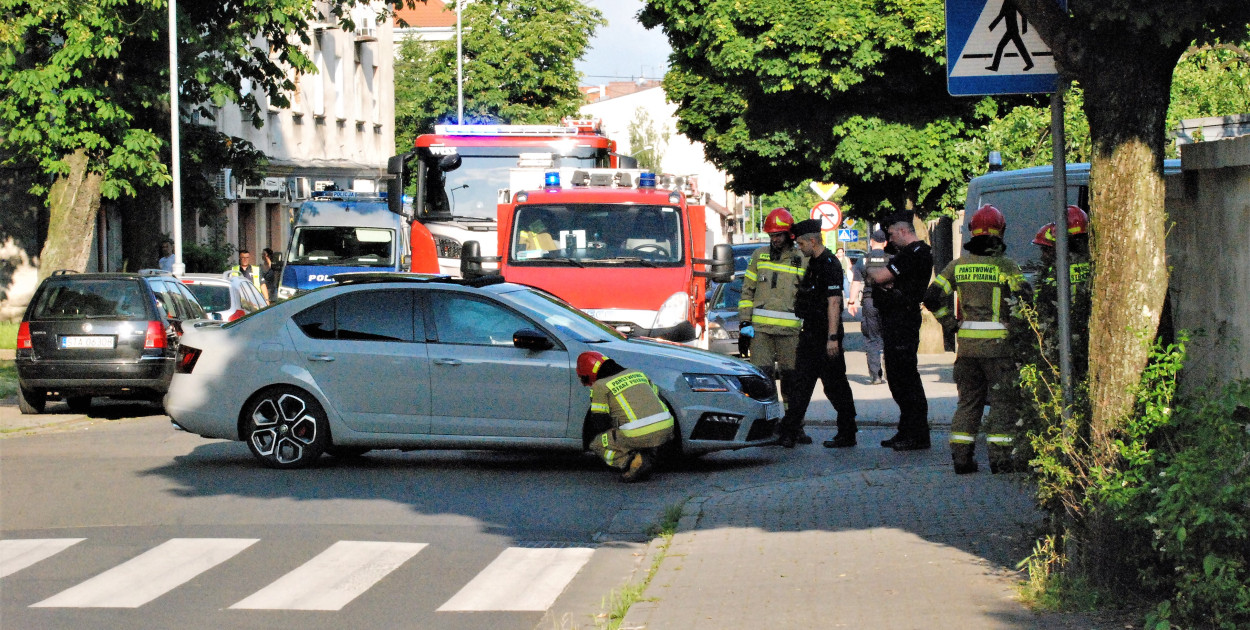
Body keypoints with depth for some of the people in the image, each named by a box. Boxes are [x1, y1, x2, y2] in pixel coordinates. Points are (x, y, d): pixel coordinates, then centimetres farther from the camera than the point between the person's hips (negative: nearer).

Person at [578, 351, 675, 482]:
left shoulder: (600, 386, 3)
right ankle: (647, 456, 13)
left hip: (639, 436, -6)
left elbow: (599, 421, 5)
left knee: (597, 444, 15)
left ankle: (635, 461, -7)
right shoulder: (636, 373, 21)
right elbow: (657, 397, 30)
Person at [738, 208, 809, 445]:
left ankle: (795, 427, 13)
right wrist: (744, 321, 3)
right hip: (760, 328, 0)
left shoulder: (801, 261, 7)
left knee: (791, 380, 5)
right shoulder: (759, 256, 11)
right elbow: (747, 290, 12)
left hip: (790, 330, 0)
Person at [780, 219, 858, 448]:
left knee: (835, 386, -2)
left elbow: (834, 302, -21)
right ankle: (788, 433, 7)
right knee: (801, 383, 7)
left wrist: (832, 337, -24)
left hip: (826, 336, -10)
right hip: (810, 335, 10)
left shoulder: (829, 265, -15)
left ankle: (847, 434, 4)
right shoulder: (813, 263, 15)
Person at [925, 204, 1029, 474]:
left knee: (968, 401, 14)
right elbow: (1022, 297, -17)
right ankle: (999, 457, -2)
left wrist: (951, 322, 11)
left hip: (967, 342, 4)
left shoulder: (959, 265, 6)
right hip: (997, 343, -4)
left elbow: (932, 297, 3)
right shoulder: (1005, 265, -7)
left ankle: (961, 455, 11)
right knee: (1003, 401, 2)